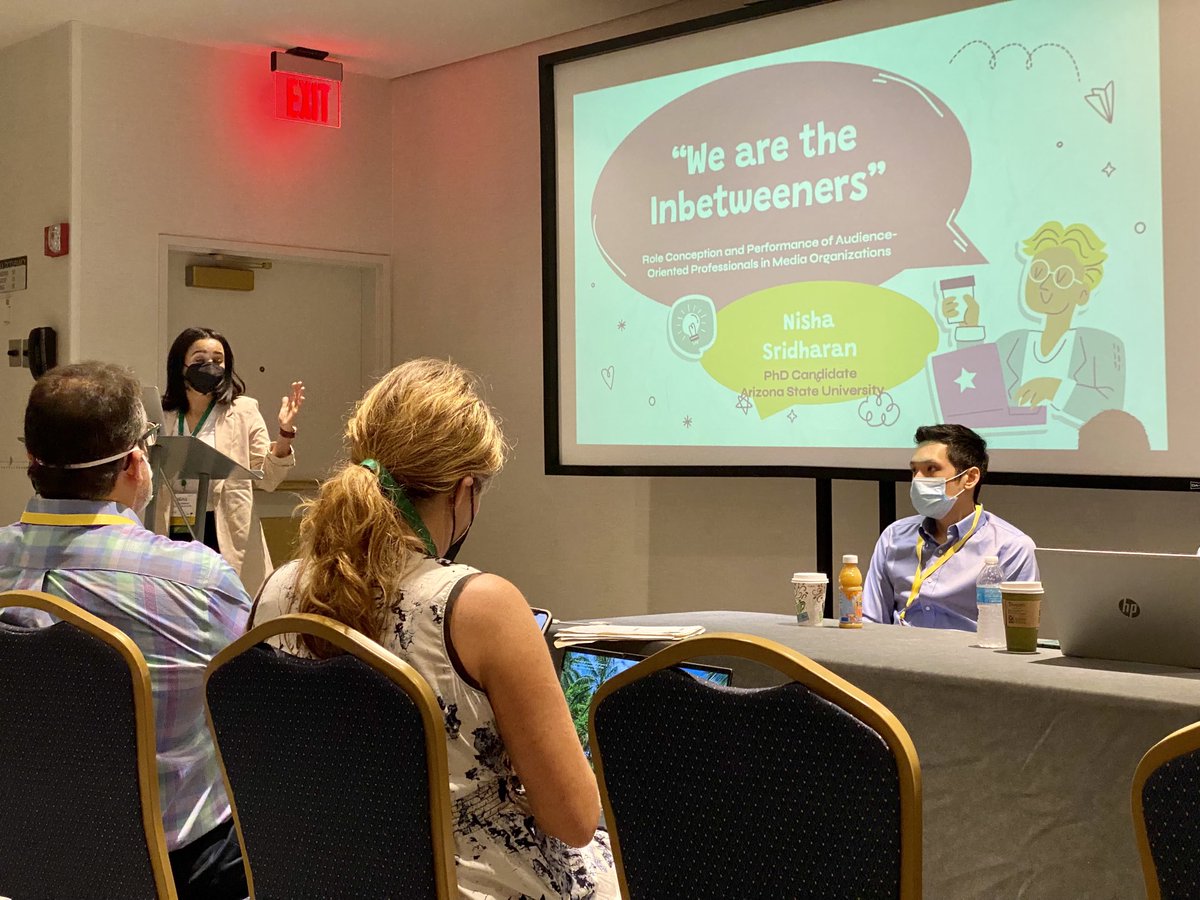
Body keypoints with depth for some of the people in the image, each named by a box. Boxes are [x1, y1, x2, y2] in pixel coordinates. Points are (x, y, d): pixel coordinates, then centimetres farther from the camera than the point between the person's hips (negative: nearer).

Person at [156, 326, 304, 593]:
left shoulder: (243, 411, 4)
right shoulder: (161, 416, 10)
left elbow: (267, 478, 0)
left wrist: (285, 433, -13)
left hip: (226, 538, -2)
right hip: (170, 538, 2)